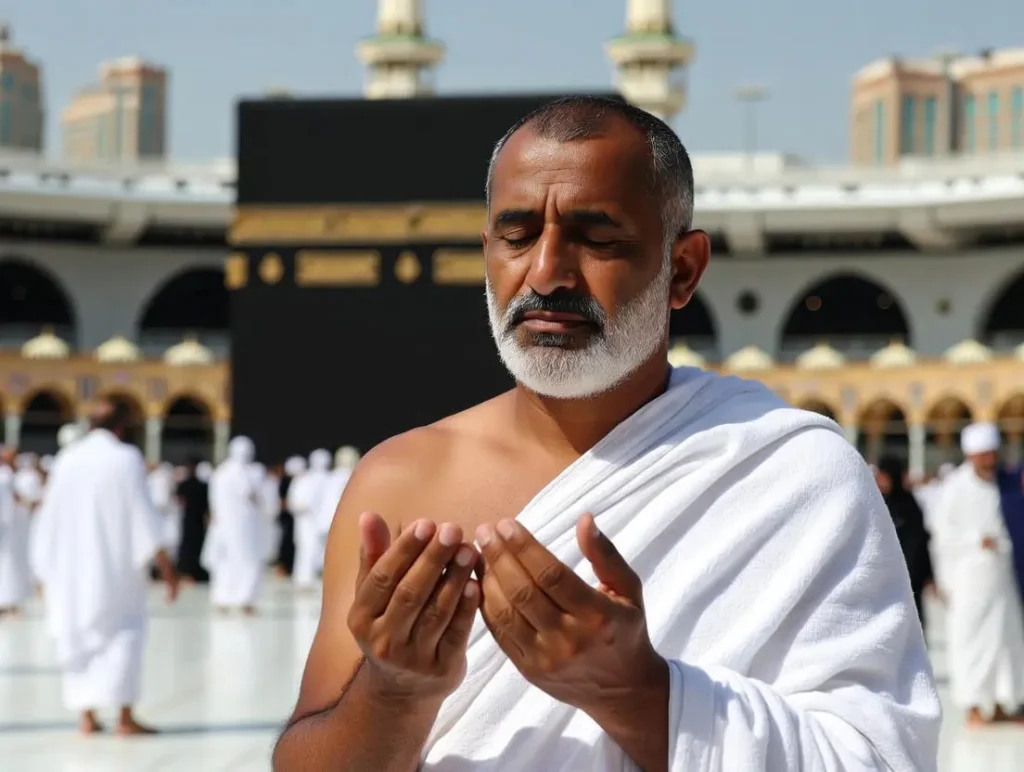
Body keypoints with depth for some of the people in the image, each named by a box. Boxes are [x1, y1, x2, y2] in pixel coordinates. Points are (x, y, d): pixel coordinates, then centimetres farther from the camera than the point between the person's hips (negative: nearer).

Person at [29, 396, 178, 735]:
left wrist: (46, 567, 16)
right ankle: (124, 715, -7)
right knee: (124, 634, 2)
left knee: (78, 636, 12)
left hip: (69, 567, 4)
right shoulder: (126, 458, -8)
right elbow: (144, 516, -9)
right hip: (114, 565, -4)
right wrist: (166, 567, -5)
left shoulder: (66, 459, 3)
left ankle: (87, 714, 10)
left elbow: (51, 517, 7)